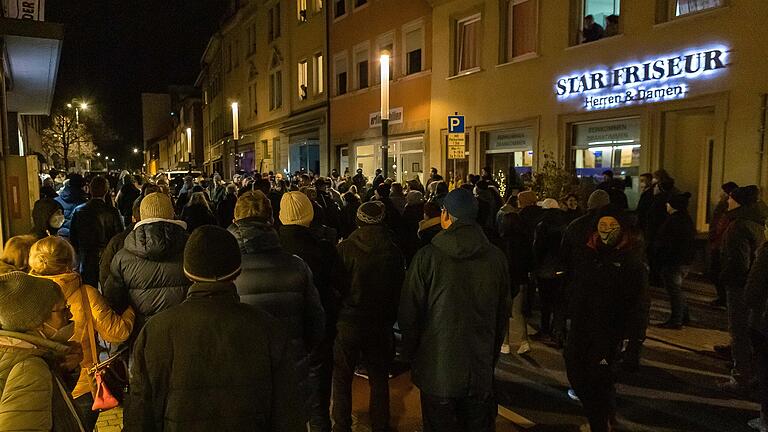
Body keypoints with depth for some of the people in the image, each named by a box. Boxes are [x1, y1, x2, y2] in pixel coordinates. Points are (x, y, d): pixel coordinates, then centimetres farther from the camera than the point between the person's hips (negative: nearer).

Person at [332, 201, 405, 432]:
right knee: (379, 379, 16)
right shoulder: (394, 253, -9)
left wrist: (334, 316, 9)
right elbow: (398, 291, 0)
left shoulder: (344, 248, -13)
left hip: (348, 323, -1)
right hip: (380, 326, 2)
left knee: (342, 378, 14)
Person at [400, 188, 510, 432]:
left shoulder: (427, 257, -14)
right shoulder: (496, 258, -5)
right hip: (481, 371, 3)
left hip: (437, 369, -2)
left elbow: (408, 313, -8)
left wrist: (410, 354, 8)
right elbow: (502, 315, 4)